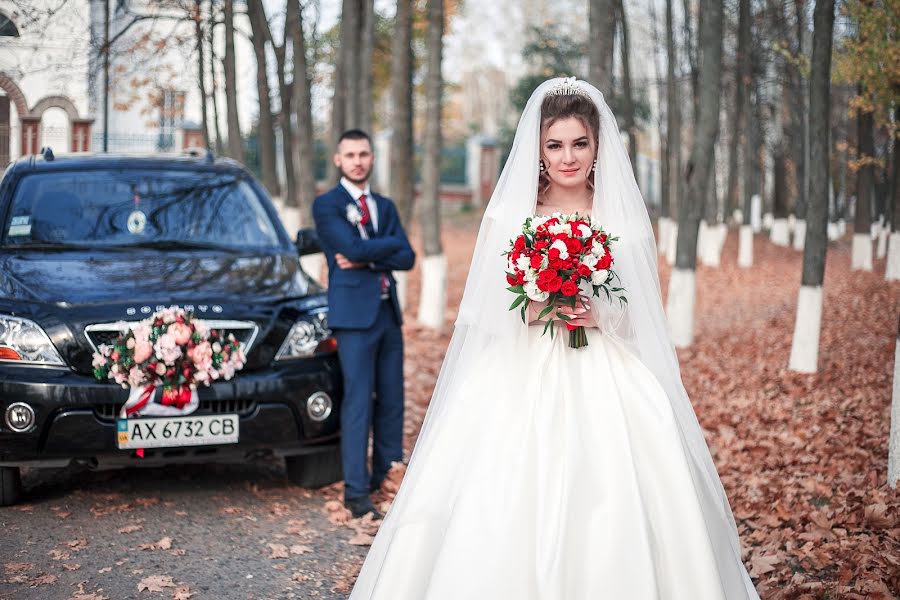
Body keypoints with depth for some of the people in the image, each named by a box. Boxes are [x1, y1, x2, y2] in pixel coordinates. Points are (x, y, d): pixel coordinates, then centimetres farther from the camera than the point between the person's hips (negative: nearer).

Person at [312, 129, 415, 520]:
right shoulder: (326, 205, -1)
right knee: (358, 401, -8)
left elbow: (407, 258, 3)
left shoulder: (385, 206, 16)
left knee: (392, 401, 8)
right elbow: (354, 248, -17)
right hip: (354, 314, -6)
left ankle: (386, 480, 18)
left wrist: (368, 260, -11)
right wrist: (391, 243, -3)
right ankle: (356, 492, -4)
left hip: (388, 312, 6)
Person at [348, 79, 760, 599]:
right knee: (507, 520, -7)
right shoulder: (509, 214, 3)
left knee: (615, 523, -7)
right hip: (522, 383, 0)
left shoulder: (623, 218, 5)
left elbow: (641, 317, 7)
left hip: (606, 384, 1)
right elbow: (487, 309, 3)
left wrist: (599, 316, -12)